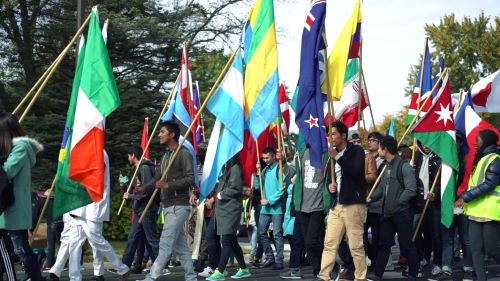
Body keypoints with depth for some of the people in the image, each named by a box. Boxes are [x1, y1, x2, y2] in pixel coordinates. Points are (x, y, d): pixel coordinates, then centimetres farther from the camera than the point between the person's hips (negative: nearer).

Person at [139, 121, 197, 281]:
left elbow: (190, 179, -18)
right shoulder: (166, 155, 17)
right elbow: (159, 178, 22)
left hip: (178, 206, -9)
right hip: (168, 206, 9)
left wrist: (168, 185, -26)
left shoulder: (183, 154, -9)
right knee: (180, 245, 10)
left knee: (165, 244, -11)